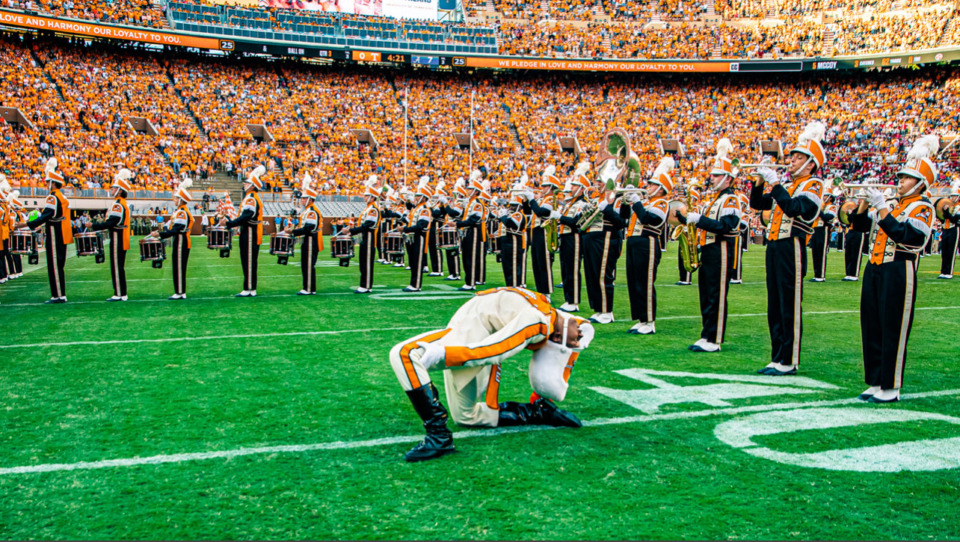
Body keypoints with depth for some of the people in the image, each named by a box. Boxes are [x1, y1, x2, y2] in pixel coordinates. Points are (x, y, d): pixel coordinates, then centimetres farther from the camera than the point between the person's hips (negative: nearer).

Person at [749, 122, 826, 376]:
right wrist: (760, 182, 3)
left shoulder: (814, 184, -5)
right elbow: (757, 203, 18)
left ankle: (789, 362, 2)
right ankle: (777, 357, 19)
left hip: (791, 248, -8)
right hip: (774, 247, 8)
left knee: (790, 307, -4)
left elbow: (794, 208, -22)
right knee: (775, 307, 11)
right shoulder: (787, 185, 20)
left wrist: (775, 183, -20)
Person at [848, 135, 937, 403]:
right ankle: (876, 382, 19)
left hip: (899, 273, -7)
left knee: (893, 331, -2)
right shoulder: (889, 204, 15)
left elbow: (902, 235, -19)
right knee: (871, 328, 9)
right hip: (874, 269, 7)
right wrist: (865, 201, -1)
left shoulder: (922, 208, -5)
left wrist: (881, 207, -19)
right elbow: (860, 224, 13)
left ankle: (891, 387, 6)